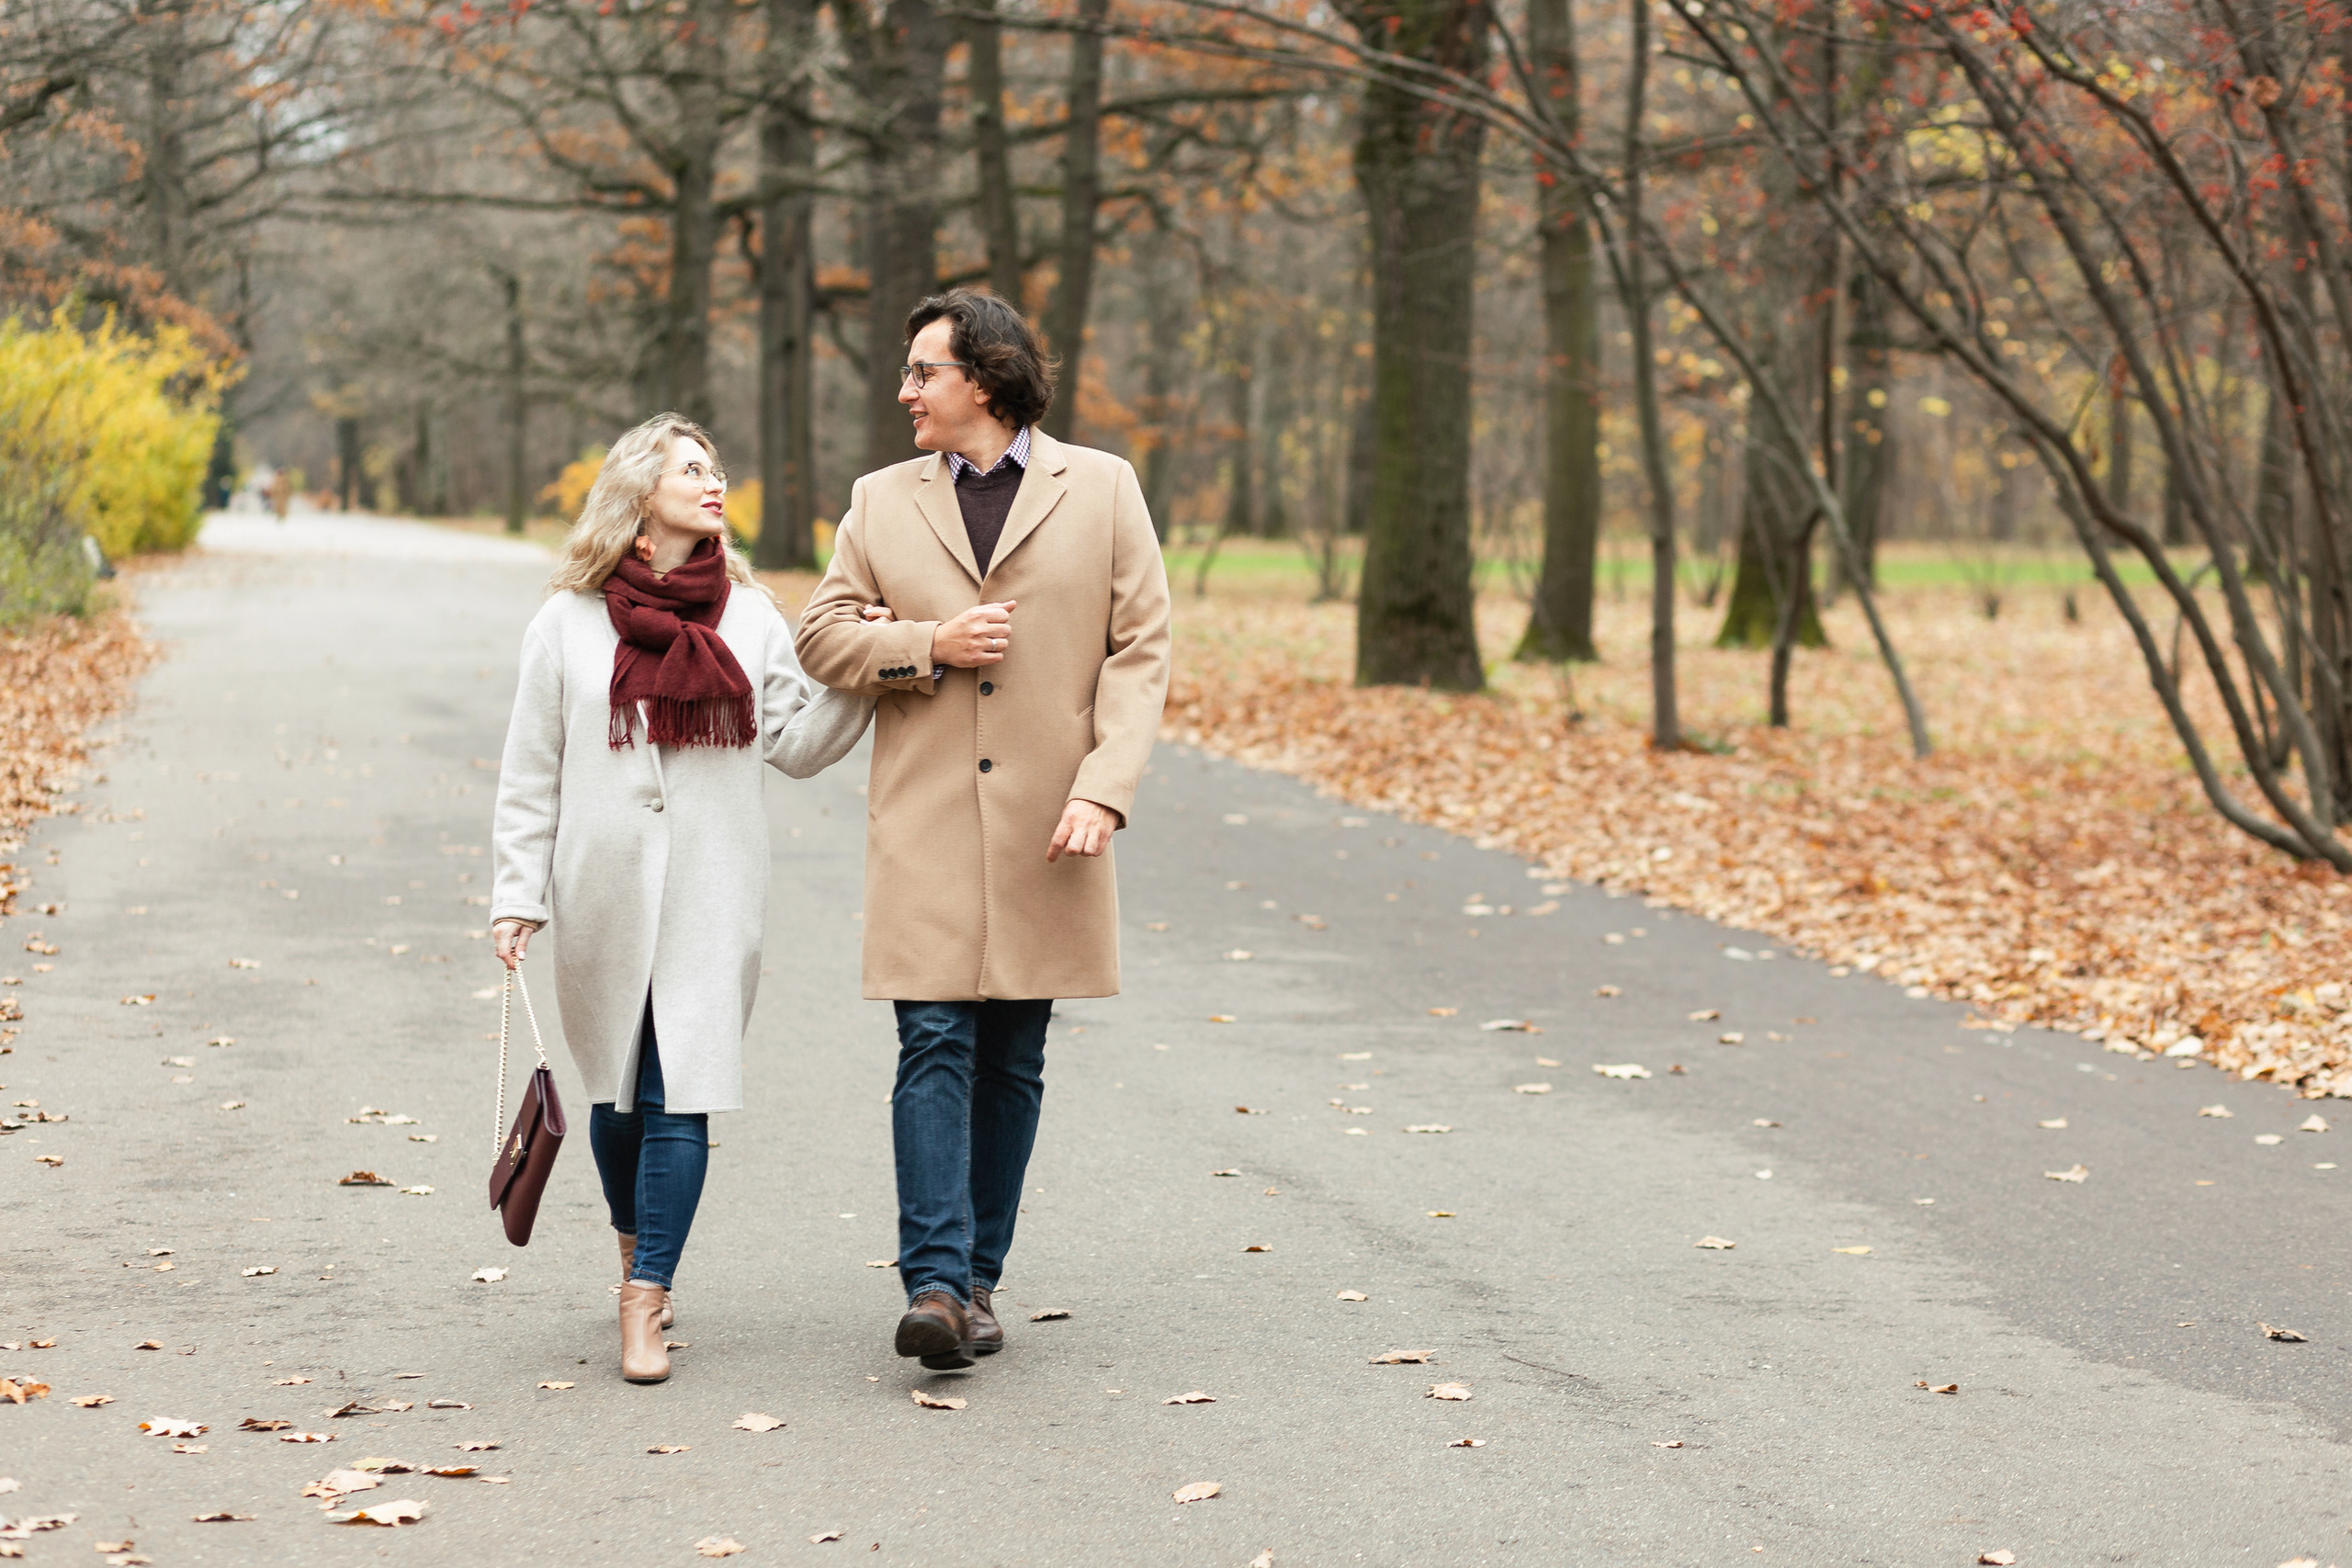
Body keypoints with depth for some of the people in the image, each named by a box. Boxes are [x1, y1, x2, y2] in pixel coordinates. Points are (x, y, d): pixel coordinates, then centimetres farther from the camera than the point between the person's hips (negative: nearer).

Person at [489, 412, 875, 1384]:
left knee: (680, 1097, -9)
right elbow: (531, 773, 5)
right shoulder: (569, 620, 3)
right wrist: (517, 896, 0)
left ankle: (644, 1305, -8)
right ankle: (638, 1250, 37)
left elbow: (797, 745, 5)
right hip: (604, 893, 0)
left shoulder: (749, 615, 8)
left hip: (711, 894, 0)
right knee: (617, 1089, 12)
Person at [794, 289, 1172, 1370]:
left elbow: (1140, 648, 0)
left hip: (1042, 832, 0)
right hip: (925, 825, 0)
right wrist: (929, 645, -7)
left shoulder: (1102, 489, 5)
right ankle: (935, 1284, -12)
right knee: (935, 1047, -9)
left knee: (1012, 1061, 7)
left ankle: (979, 1278, 16)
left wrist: (1104, 788, -11)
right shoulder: (881, 502, 11)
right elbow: (823, 634, 11)